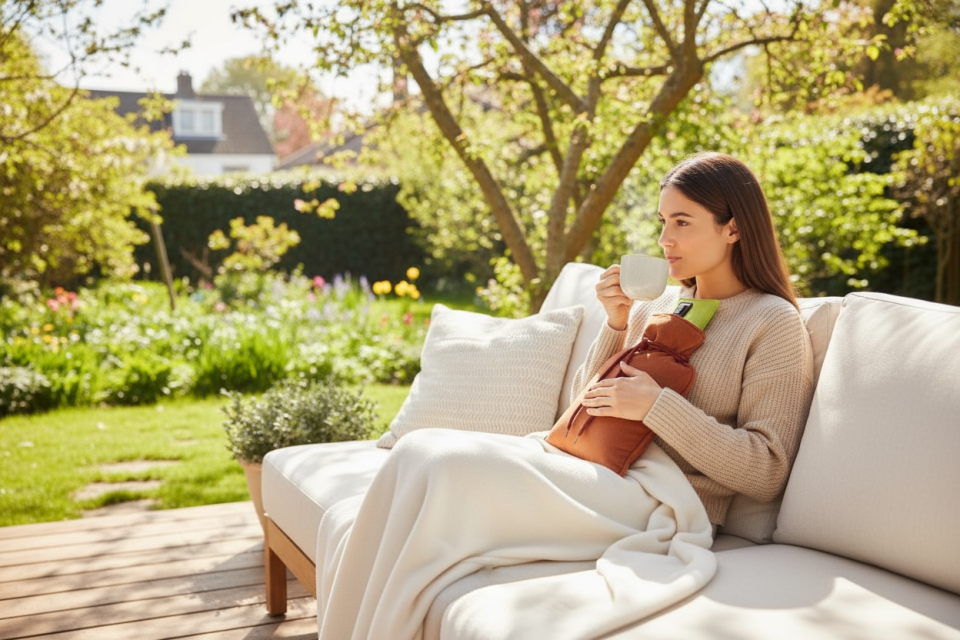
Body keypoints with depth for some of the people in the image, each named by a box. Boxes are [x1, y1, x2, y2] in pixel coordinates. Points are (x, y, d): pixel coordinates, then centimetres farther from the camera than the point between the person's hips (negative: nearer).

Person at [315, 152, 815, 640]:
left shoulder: (775, 323, 2)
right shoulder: (657, 304, 21)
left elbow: (766, 473, -6)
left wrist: (657, 405, -12)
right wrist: (617, 324, 5)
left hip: (654, 495, -6)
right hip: (583, 464, 7)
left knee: (438, 466, -28)